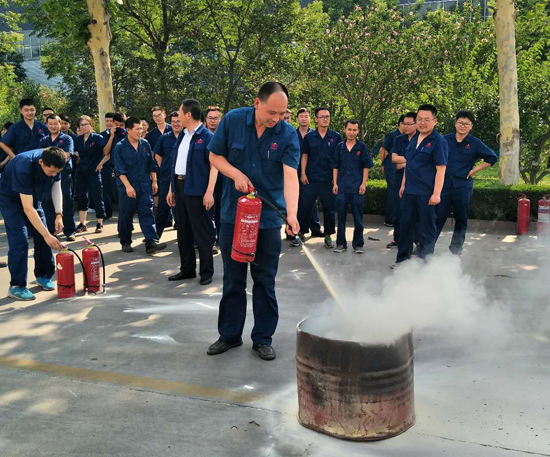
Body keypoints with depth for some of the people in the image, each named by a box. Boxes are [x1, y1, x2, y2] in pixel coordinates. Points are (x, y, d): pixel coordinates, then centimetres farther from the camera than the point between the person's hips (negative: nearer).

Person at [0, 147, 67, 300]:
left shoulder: (53, 164, -23)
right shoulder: (24, 168, -40)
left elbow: (56, 187, -6)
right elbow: (27, 208, -40)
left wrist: (59, 214, -19)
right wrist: (47, 235, -42)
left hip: (33, 197, 6)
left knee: (41, 237, 1)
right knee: (19, 240, -16)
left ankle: (43, 275, 17)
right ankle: (16, 286, -8)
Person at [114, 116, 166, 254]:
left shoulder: (145, 144, 6)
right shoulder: (120, 147, -6)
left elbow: (151, 165, 13)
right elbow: (119, 170, -11)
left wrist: (154, 181, 10)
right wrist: (128, 186, -18)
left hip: (145, 186, 3)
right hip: (126, 187, -3)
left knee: (147, 214, -6)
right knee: (126, 216, 6)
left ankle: (151, 242, -12)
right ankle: (125, 242, 21)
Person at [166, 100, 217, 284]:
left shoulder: (206, 136, -9)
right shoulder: (182, 136, 15)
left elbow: (214, 165, -14)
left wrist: (209, 191, -21)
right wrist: (172, 189, 16)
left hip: (196, 189, -8)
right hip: (180, 187, 8)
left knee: (201, 232, 0)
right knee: (183, 231, 14)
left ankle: (206, 271, 10)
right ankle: (187, 269, 25)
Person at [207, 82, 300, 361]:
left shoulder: (288, 135, -11)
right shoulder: (232, 120, -6)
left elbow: (290, 175, -21)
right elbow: (215, 156, 3)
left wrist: (292, 213, -36)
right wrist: (236, 174, -16)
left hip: (268, 217, -1)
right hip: (233, 213, 1)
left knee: (265, 280, 7)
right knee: (233, 278, 11)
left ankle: (263, 338, 21)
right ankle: (229, 335, 25)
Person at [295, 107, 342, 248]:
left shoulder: (336, 137, 3)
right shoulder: (309, 137, 4)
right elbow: (305, 156, 9)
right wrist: (303, 173, 0)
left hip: (329, 179, 0)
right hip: (311, 178, 0)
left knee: (329, 208, 6)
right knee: (305, 206, 2)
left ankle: (328, 236, 18)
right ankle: (302, 233, 15)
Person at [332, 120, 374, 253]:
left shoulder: (362, 147, 2)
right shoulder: (340, 147, 8)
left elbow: (366, 167, 2)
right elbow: (336, 167, 11)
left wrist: (363, 184, -6)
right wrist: (335, 183, 4)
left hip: (357, 187, -2)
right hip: (342, 187, 2)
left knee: (358, 217, 3)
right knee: (341, 216, 6)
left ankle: (358, 244, 13)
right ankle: (341, 243, 15)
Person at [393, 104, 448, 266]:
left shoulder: (438, 141, -10)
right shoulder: (414, 139, 13)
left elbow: (441, 169, -15)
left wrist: (436, 193, -21)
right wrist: (403, 185, 19)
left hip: (426, 194, -7)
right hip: (409, 192, 7)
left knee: (426, 229, 3)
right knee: (405, 224, 13)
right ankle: (402, 259, 25)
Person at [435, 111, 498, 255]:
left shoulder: (475, 143, 2)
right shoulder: (445, 140, 6)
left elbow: (492, 158, 4)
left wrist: (474, 170, -2)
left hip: (463, 186, 0)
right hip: (444, 184, 0)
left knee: (461, 219, 8)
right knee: (438, 217, -3)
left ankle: (456, 249, 22)